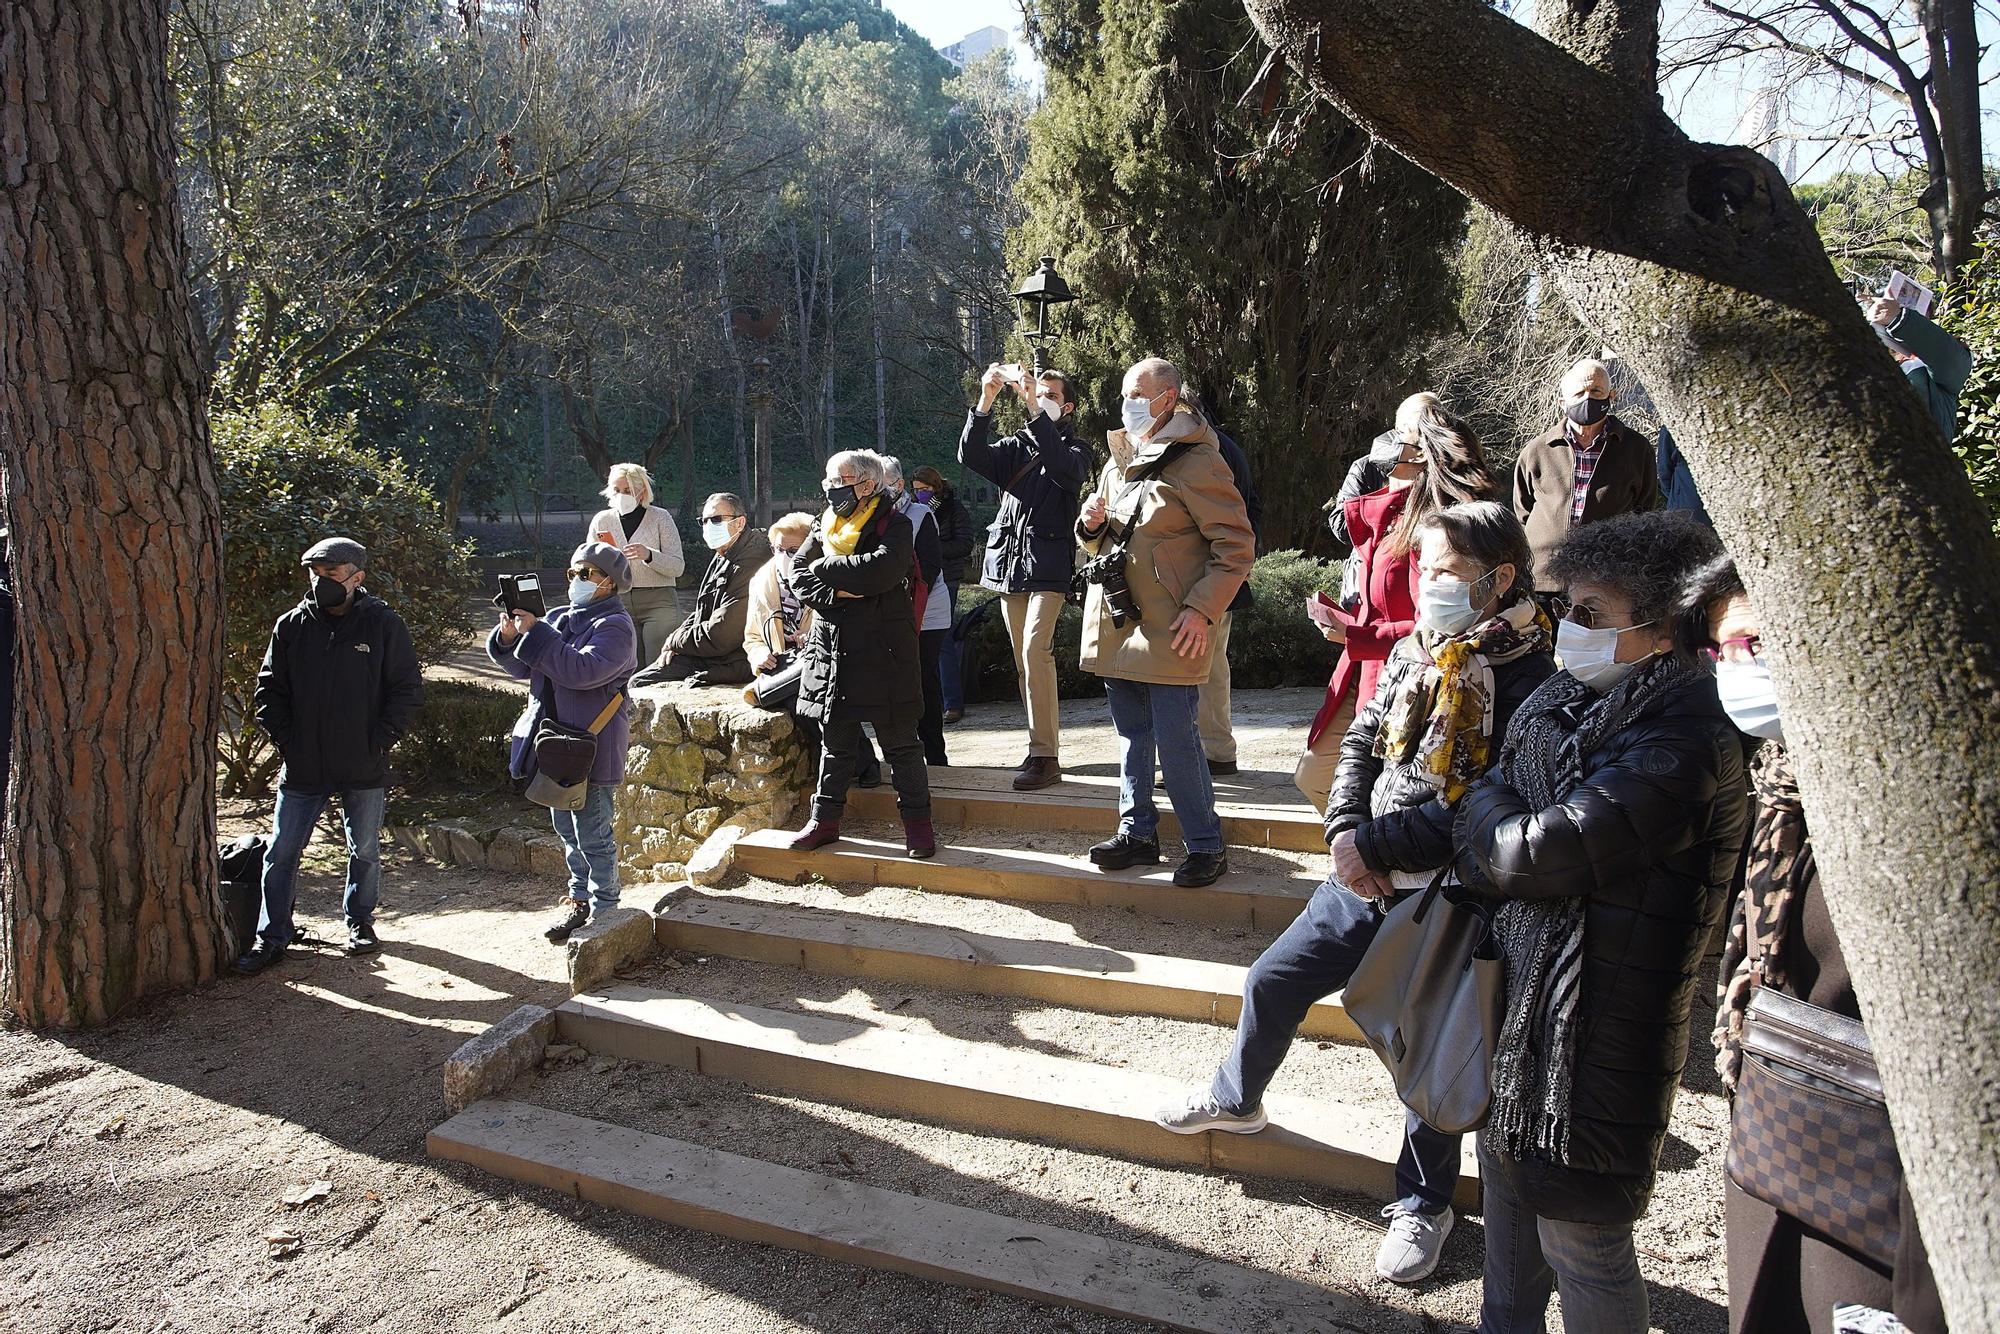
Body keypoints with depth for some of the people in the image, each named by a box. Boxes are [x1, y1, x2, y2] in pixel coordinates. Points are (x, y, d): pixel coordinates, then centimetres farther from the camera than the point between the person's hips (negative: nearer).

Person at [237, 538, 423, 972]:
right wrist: (285, 740, -2)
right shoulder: (291, 626, 2)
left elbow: (408, 690, -3)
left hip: (364, 771, -2)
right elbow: (269, 690, 9)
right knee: (281, 853, 5)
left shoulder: (384, 625, -5)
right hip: (302, 768, 2)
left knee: (364, 851, 12)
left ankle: (359, 923, 31)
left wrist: (380, 741, -9)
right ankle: (271, 937, 17)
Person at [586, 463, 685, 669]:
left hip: (658, 601, -3)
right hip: (617, 602, 3)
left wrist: (649, 555, -21)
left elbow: (678, 567, -3)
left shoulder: (660, 518, 3)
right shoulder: (602, 520, 11)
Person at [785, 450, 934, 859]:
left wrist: (827, 568, -14)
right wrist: (834, 592, -16)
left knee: (899, 740, 2)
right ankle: (825, 818, 23)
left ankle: (917, 822, 11)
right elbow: (799, 572, 3)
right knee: (834, 739, 13)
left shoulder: (893, 522, -5)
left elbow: (885, 567, -24)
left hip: (882, 648, -5)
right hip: (830, 645, 5)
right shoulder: (826, 524, 13)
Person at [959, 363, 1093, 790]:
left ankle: (1043, 755, -19)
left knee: (1035, 651, -20)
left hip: (1048, 566, -5)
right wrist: (985, 401, -11)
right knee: (1025, 661, 7)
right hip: (1009, 563, 6)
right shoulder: (1016, 446, 17)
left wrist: (1035, 410, -23)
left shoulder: (1075, 449, 6)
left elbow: (1065, 467, -19)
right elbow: (971, 454, 0)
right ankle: (1047, 744, 15)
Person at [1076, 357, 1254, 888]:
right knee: (1132, 736, 14)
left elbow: (1236, 546, -12)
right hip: (1117, 624, 8)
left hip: (1170, 630, -7)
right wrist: (1092, 525, 2)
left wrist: (1202, 610, -19)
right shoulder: (1118, 463, 15)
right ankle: (1137, 832, 26)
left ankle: (1206, 845, 8)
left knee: (1176, 741, -5)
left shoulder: (1197, 462, -9)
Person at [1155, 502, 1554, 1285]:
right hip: (1366, 882, 7)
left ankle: (1423, 1204, 33)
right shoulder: (1414, 653, 4)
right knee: (1272, 982, 16)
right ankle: (1237, 1098, 44)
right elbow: (1361, 744, 8)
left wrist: (1374, 846, -18)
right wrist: (1344, 832, -9)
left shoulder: (1526, 679, -18)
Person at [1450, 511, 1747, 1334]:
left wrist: (1484, 804, -6)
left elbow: (1534, 854, -24)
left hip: (1599, 1029, -9)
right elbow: (1488, 857, 9)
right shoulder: (1566, 701, 4)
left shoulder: (1686, 742, -23)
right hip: (1515, 991, 9)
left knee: (1581, 1236, 5)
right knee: (1506, 1178, 26)